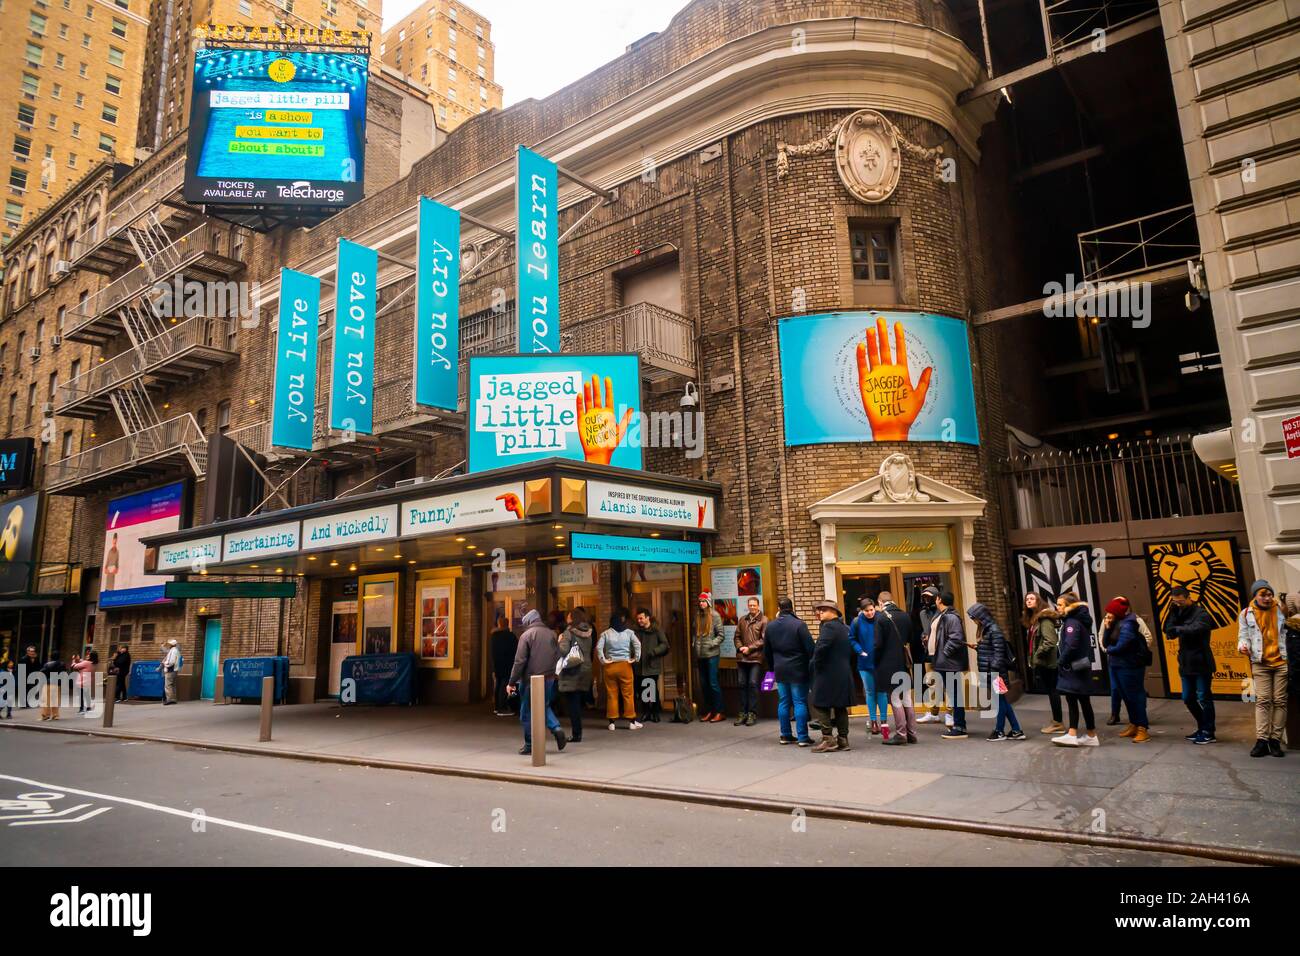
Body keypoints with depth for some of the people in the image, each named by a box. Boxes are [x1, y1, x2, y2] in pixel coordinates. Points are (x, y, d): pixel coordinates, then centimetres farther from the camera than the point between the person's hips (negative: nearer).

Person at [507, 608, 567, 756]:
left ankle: (530, 744, 12)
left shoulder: (526, 635, -9)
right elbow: (557, 656, 9)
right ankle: (556, 728, 2)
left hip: (531, 679, -5)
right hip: (549, 678, 5)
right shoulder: (551, 634, 5)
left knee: (527, 712, 8)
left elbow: (519, 661, -12)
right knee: (544, 706, 23)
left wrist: (512, 682, -8)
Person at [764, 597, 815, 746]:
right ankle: (802, 737, 0)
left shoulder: (770, 627, 5)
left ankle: (785, 735, 17)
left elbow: (766, 651, 13)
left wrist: (772, 668, 23)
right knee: (800, 702, 0)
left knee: (783, 702, 11)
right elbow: (810, 648, -12)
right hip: (798, 670, -4)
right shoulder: (799, 625, -12)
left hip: (780, 671, 5)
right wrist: (811, 666, 0)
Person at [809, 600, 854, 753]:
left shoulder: (828, 627, -15)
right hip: (845, 674, 9)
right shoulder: (846, 628, 14)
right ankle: (843, 739, 14)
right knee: (840, 706, 11)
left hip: (828, 673, -9)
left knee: (821, 706, -2)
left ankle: (828, 739, -5)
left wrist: (816, 664, -10)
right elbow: (852, 651, 18)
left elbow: (820, 648, -25)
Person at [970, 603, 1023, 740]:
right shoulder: (984, 630, 13)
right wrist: (977, 647, 7)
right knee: (1002, 700, 12)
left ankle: (999, 731, 12)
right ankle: (1016, 731, 17)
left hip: (995, 672, -9)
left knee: (1000, 700, 3)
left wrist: (993, 671, -20)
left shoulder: (994, 630, -15)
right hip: (988, 671, 9)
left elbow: (999, 653, -18)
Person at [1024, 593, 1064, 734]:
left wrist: (1037, 655, -16)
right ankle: (1055, 721, 21)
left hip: (1046, 661, -9)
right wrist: (1032, 658, 11)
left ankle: (1058, 724, 4)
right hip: (1040, 662, 9)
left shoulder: (1044, 618, -15)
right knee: (1050, 691, 14)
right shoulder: (1032, 619, 14)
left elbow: (1050, 641, -23)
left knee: (1052, 691, -2)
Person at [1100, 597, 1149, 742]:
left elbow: (1120, 647, -23)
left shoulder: (1127, 624, -19)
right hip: (1116, 665, 9)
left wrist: (1109, 650, -3)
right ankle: (1133, 724, 26)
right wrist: (1107, 628, -9)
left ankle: (1142, 729, -1)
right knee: (1126, 696, 16)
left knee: (1135, 696, -5)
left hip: (1129, 666, -9)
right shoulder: (1114, 623, 7)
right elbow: (1105, 643, 4)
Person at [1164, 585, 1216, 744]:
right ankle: (1202, 728, 30)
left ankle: (1208, 733, 12)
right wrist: (1172, 611, -7)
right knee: (1188, 699, 14)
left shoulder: (1201, 614, -10)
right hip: (1186, 665, 7)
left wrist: (1178, 629, -18)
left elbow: (1195, 629, -30)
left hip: (1201, 664, -7)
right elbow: (1169, 631, -1)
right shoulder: (1179, 614, 11)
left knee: (1203, 698, 1)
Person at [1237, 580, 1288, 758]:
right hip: (1260, 663, -1)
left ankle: (1275, 740, 6)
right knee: (1263, 701, -5)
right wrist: (1243, 645, -16)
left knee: (1280, 701, 1)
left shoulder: (1281, 610, 9)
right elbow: (1244, 636, 7)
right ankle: (1261, 741, -7)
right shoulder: (1246, 614, 6)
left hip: (1282, 662, 1)